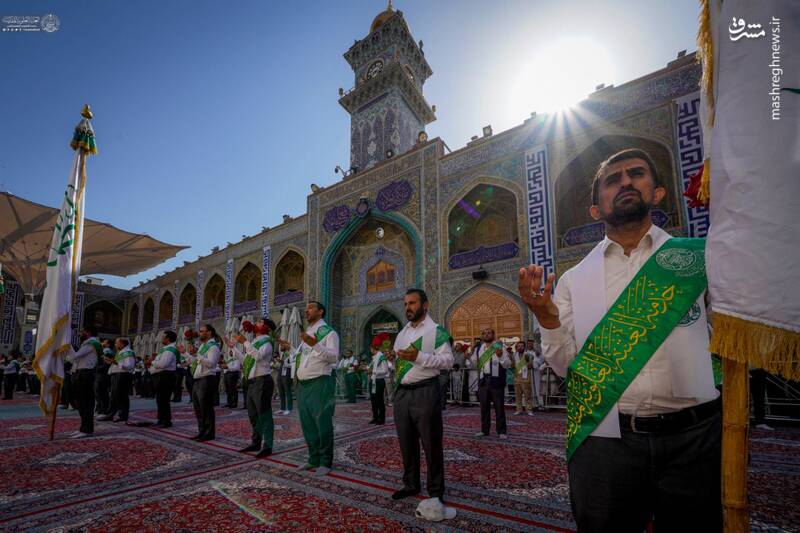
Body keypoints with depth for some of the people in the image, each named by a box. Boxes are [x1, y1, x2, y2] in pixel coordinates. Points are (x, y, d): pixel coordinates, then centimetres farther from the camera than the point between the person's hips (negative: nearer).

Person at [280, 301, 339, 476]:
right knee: (307, 423, 15)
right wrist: (289, 348, 20)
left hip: (320, 383, -8)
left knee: (322, 423, -2)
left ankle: (325, 462, 10)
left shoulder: (329, 332, -7)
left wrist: (315, 344, -30)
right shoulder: (307, 333, 18)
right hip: (302, 384, 8)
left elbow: (334, 357, -20)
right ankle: (314, 458, 28)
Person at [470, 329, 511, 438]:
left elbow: (508, 364, -5)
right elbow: (474, 365, 14)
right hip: (483, 380, 4)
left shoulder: (499, 347, 0)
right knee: (484, 406, 10)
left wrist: (500, 356, -23)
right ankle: (484, 430, 21)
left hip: (496, 380, -4)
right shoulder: (478, 349, 12)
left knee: (499, 407, 2)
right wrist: (469, 358, -6)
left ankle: (501, 431, 12)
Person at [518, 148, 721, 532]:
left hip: (694, 439, 0)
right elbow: (566, 366, 1)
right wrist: (547, 319, -15)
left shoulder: (698, 256, 5)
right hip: (604, 441, 0)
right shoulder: (574, 280, 5)